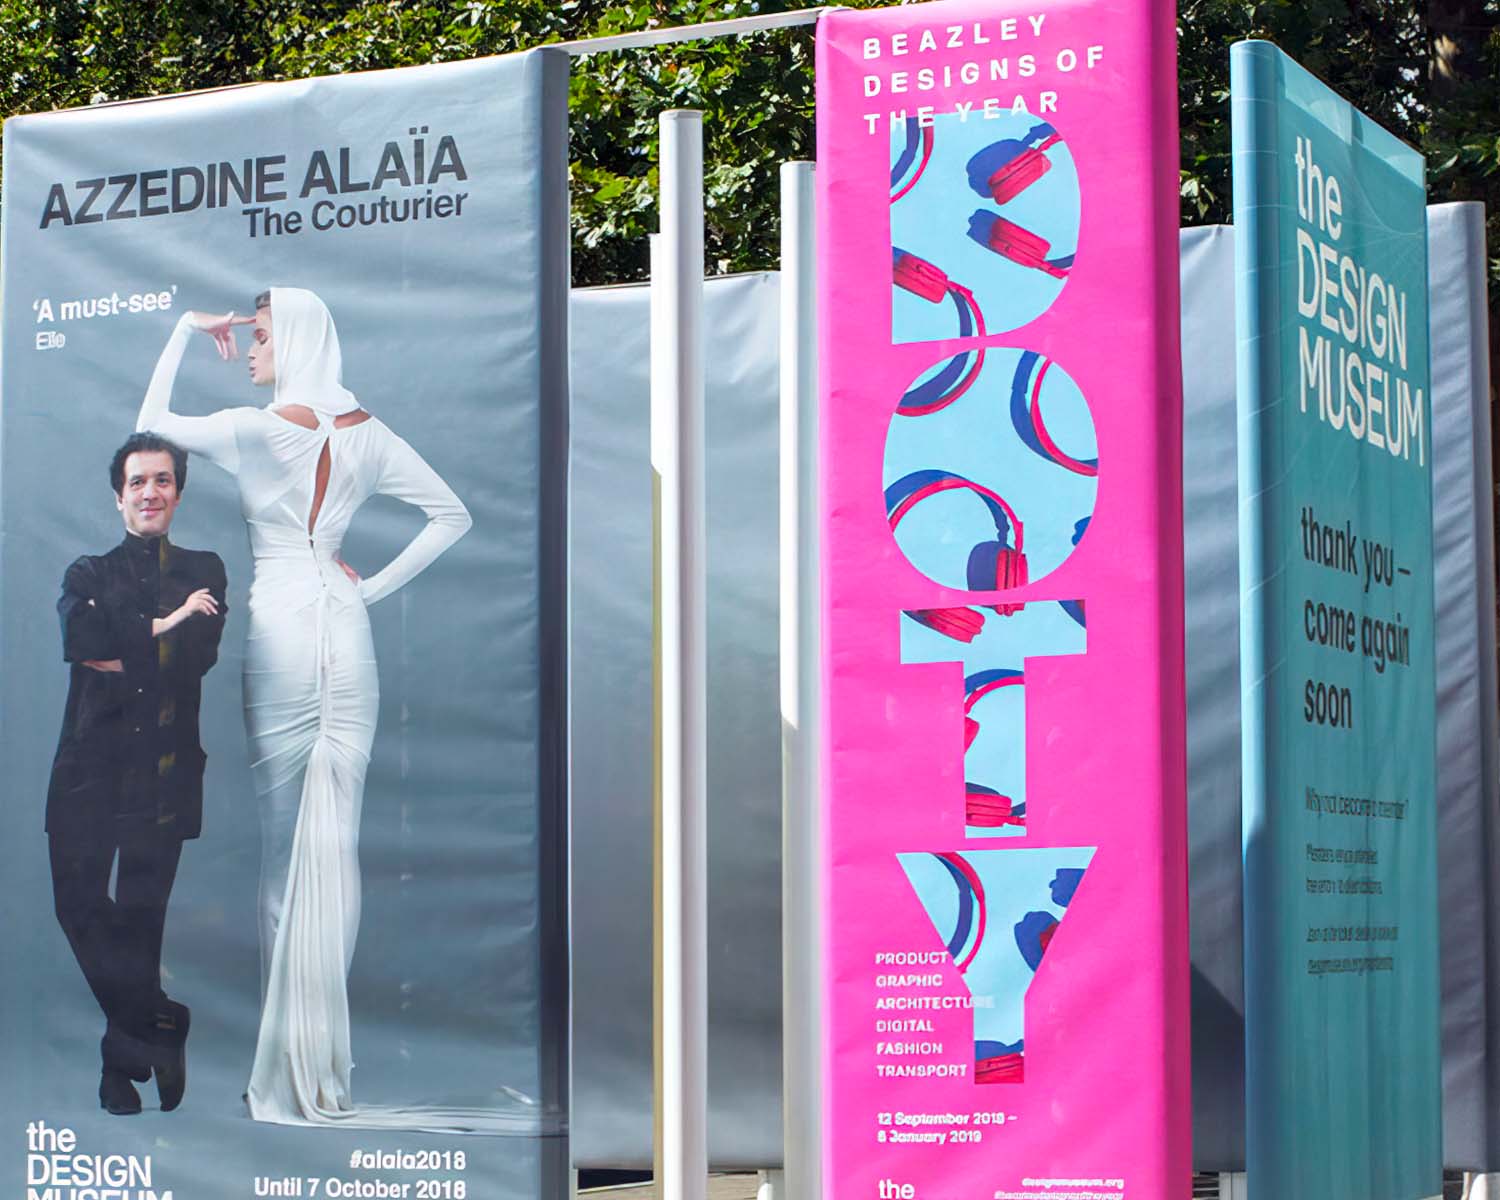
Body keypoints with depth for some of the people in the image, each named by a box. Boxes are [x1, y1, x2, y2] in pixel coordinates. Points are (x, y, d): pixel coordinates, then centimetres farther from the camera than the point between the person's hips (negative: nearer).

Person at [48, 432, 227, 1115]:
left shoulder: (203, 573, 12)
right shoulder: (88, 574, 14)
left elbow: (199, 655, -6)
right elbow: (78, 636, -8)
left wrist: (121, 655, -7)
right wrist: (160, 626, -10)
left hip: (165, 767, -1)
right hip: (90, 759, 1)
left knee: (142, 913, 2)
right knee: (78, 903, -11)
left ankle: (124, 1057, 14)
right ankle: (160, 1023, 2)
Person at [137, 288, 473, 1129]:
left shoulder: (254, 429, -9)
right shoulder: (367, 433, 7)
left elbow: (151, 425, 3)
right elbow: (453, 514, 12)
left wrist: (185, 332, 9)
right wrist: (376, 587, 10)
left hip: (278, 632, -4)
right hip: (345, 632, 4)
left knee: (272, 845, 2)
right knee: (335, 843, 3)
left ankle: (284, 1068, 3)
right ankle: (327, 1068, 5)